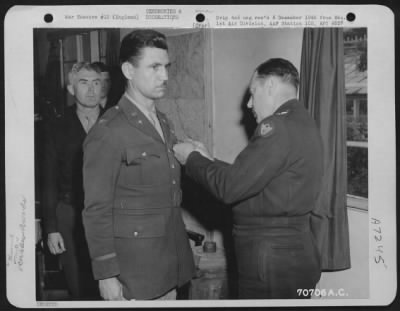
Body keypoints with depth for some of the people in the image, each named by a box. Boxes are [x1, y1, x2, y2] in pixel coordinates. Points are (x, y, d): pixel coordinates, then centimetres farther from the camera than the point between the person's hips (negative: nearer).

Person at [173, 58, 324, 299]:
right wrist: (207, 160, 13)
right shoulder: (303, 123, 13)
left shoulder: (278, 126, -18)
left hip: (273, 262, -9)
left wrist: (192, 159, -4)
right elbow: (249, 179, 15)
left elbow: (230, 186, -19)